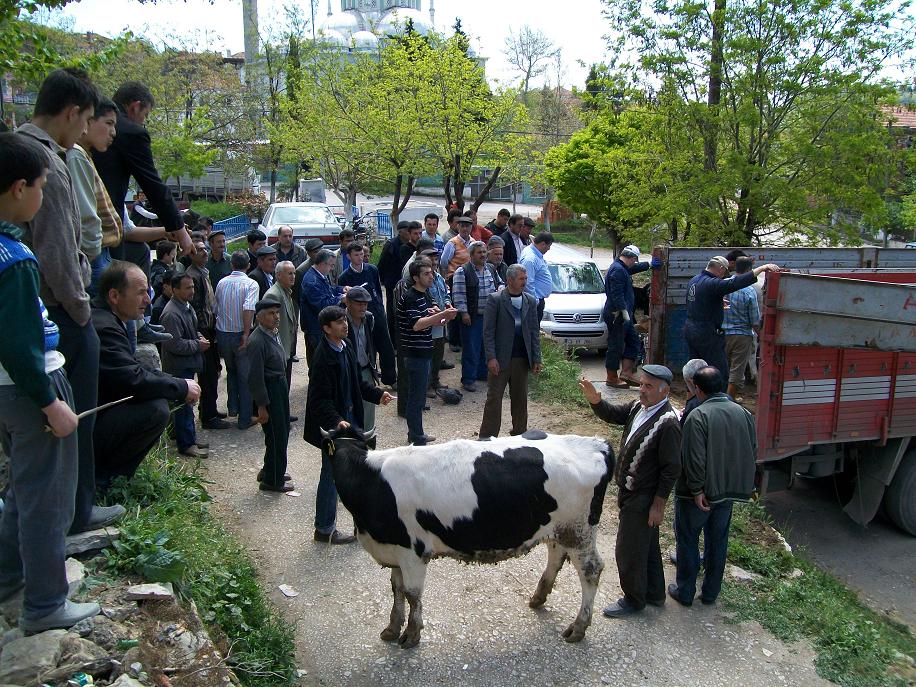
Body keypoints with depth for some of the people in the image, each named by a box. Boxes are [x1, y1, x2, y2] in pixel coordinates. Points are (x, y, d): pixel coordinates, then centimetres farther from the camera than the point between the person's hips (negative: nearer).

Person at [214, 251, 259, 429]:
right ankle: (245, 418, 10)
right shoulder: (250, 284, -11)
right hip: (240, 335, -4)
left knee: (231, 371, 26)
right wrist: (246, 334, -20)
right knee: (245, 377, 6)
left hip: (222, 334, 4)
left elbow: (216, 307, 4)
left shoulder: (221, 283, 2)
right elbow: (248, 308, -25)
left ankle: (232, 407, 28)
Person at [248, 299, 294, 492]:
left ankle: (270, 471, 39)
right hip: (269, 391, -9)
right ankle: (272, 481, 19)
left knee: (282, 432, 21)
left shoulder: (273, 333, 4)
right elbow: (256, 377, -22)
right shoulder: (257, 341, -23)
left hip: (281, 385, 9)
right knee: (276, 436, 2)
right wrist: (262, 406, -19)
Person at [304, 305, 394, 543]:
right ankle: (324, 530, 18)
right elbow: (320, 399, -25)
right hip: (332, 426, -9)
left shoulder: (345, 349, 4)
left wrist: (377, 394, 8)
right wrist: (336, 421, -37)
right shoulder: (323, 357, -23)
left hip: (349, 418, 9)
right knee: (331, 475, 3)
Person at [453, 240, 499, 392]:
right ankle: (468, 379, 6)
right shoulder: (462, 271, -9)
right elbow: (459, 294, -12)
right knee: (471, 349, -2)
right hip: (472, 317, -6)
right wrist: (464, 313, -16)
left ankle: (483, 373, 29)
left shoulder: (492, 269, 11)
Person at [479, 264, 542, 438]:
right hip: (500, 358, -4)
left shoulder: (530, 301, 8)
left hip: (522, 359, 4)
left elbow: (535, 331, 9)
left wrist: (537, 359, 3)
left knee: (520, 398, 12)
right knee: (494, 398, 1)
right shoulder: (495, 299, -5)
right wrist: (491, 357, -14)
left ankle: (519, 433, 25)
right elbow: (488, 331, -7)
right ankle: (487, 437, 7)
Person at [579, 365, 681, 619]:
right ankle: (654, 594, 40)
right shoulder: (638, 407, 1)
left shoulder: (668, 422, -23)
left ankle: (634, 600, 25)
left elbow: (671, 468, -21)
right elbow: (612, 414, 4)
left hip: (643, 499, -8)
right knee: (647, 546, 23)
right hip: (630, 493, 8)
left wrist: (659, 503, -18)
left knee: (628, 551, 5)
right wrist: (594, 400, -17)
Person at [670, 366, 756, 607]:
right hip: (728, 491, 5)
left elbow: (694, 458, -24)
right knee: (718, 542, 17)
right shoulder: (743, 413, -2)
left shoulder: (698, 416, -21)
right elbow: (752, 453, 5)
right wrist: (739, 484, 15)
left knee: (688, 541, 10)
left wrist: (697, 490, -17)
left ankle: (685, 592, 19)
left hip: (699, 493, -5)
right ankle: (710, 593, 28)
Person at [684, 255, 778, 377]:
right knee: (720, 372, -3)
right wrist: (762, 268, -27)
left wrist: (719, 305, 22)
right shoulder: (712, 283, -18)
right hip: (707, 334, -9)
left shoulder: (694, 280, 12)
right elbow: (735, 283, -29)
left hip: (689, 329, 9)